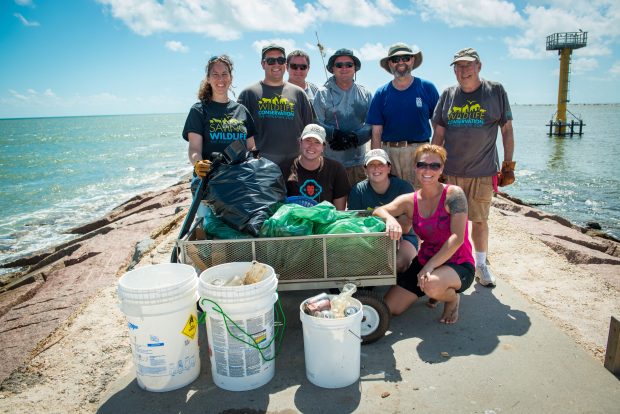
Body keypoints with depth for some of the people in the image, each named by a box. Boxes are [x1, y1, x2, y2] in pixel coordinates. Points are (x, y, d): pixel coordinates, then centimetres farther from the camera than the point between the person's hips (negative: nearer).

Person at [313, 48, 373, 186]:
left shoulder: (365, 94, 11)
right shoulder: (323, 94, 5)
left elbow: (372, 125, 1)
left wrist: (353, 139, -15)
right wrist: (335, 134, -21)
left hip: (357, 161, 2)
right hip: (329, 161, -2)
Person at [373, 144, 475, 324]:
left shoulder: (453, 194, -14)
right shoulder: (410, 201, -1)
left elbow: (457, 238, -21)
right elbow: (378, 210, -11)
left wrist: (430, 266, -26)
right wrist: (390, 218, -35)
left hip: (458, 265, -5)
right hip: (424, 261, 5)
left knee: (432, 285, -38)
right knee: (390, 308, -1)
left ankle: (453, 299, 0)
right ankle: (435, 292, 25)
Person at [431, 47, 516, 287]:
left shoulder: (496, 92, 2)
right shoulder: (448, 95, 7)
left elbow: (507, 130, 4)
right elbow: (439, 133, 9)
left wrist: (508, 165, 1)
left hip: (483, 171, -1)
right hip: (450, 171, 2)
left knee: (480, 220, 8)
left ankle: (481, 264, 26)